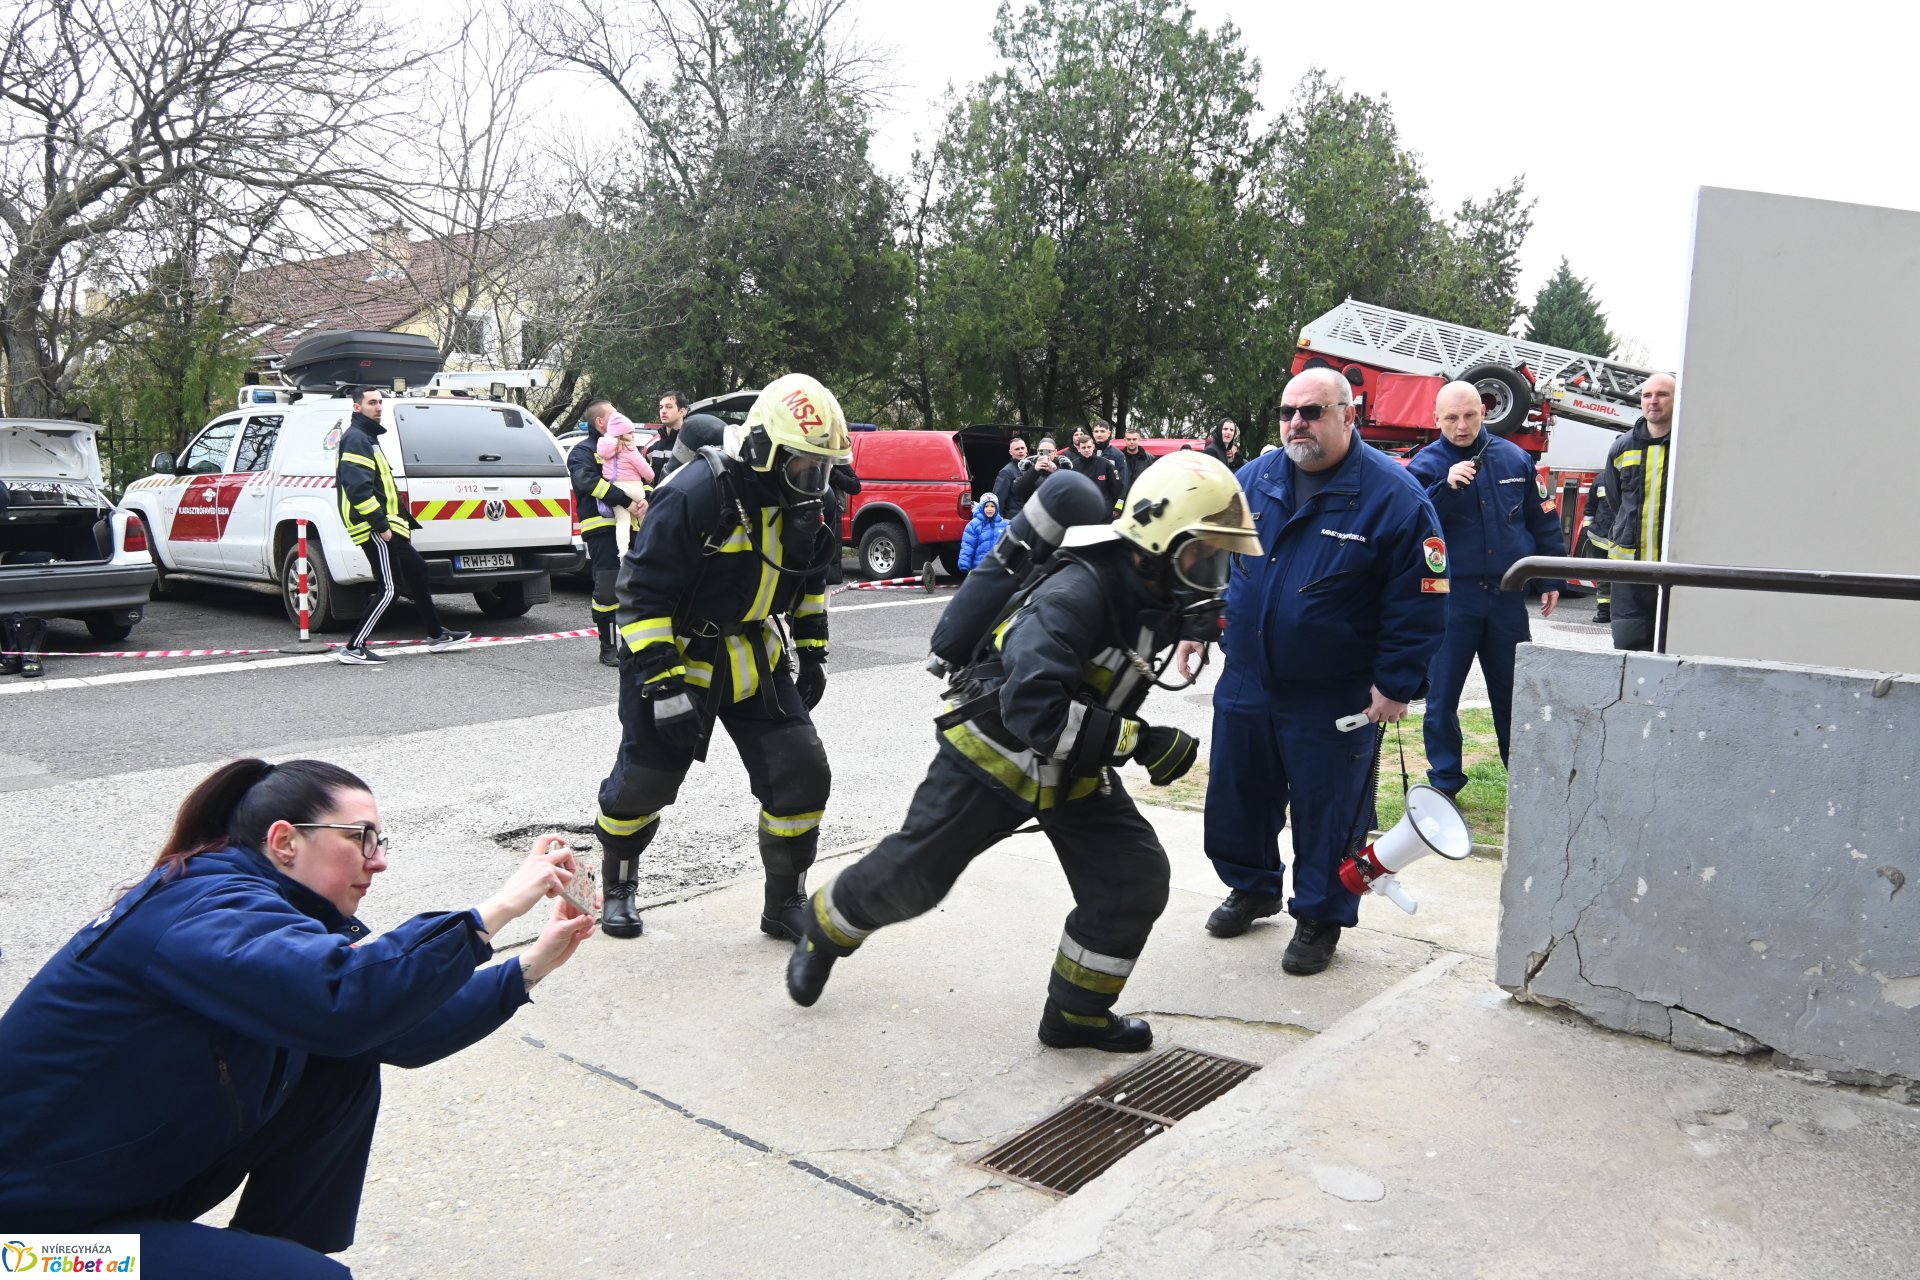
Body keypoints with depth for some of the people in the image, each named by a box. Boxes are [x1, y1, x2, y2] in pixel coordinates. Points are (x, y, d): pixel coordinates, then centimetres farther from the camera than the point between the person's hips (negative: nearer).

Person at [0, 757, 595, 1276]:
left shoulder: (280, 908, 3)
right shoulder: (206, 908, -25)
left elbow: (399, 1032, 5)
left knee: (345, 1070, 0)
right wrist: (497, 908, -37)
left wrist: (532, 966, -2)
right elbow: (348, 998, -44)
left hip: (141, 1178, 9)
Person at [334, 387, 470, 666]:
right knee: (387, 589, -12)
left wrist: (401, 520, 24)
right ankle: (353, 648, -9)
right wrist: (380, 524, -25)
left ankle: (436, 634, 28)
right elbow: (358, 487, -23)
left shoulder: (367, 438, 22)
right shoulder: (356, 439, -12)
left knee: (416, 570, 19)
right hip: (373, 526, -11)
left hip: (385, 524, 11)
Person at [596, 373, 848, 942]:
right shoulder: (699, 493, -26)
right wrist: (661, 680, -28)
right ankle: (618, 887, 36)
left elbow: (809, 580, 15)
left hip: (756, 661, 6)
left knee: (803, 776, -3)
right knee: (642, 784, 7)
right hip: (677, 660, -5)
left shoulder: (806, 501, -3)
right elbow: (641, 591, -24)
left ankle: (786, 904, 15)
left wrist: (813, 654, 12)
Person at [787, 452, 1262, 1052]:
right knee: (908, 876, 7)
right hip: (992, 759, -7)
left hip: (1076, 775, 7)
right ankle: (824, 934, 38)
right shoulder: (1074, 595, -33)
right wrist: (1139, 740, -38)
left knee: (1135, 880, -3)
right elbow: (1033, 708, -42)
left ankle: (1075, 1014, 15)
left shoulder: (1155, 597, -6)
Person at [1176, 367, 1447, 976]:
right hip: (1246, 682, 5)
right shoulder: (1253, 480, 2)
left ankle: (1320, 916, 26)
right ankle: (1252, 888, 40)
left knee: (1327, 811, 6)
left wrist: (1395, 684, -13)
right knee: (1236, 795, 17)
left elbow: (1420, 602, -12)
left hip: (1335, 701, -5)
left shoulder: (1394, 497, -13)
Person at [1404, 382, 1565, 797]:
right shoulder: (1425, 466, -5)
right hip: (1453, 596, -3)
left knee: (1515, 690, 12)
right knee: (1442, 692, 2)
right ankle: (1444, 782, 14)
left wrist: (1550, 579, 12)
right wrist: (1446, 487, -31)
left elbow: (1543, 522, 12)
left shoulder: (1514, 458, 5)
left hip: (1507, 595, 3)